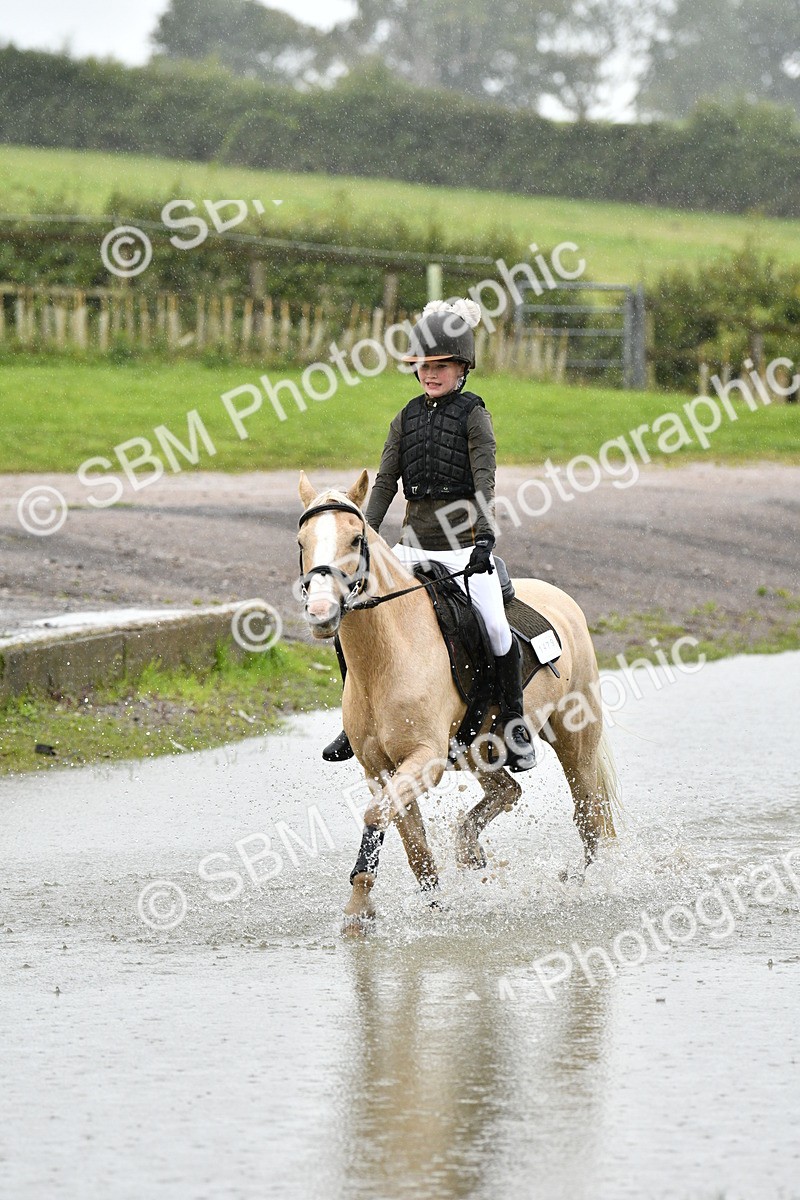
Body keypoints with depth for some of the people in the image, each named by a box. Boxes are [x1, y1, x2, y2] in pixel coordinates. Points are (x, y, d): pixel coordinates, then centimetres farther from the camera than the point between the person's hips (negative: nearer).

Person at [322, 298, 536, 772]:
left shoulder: (473, 415, -2)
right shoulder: (408, 418, 11)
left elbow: (484, 480, -12)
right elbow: (386, 482, 8)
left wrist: (485, 537, -25)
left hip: (464, 546, -5)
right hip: (414, 546, 5)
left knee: (496, 630, -22)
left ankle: (514, 723, -4)